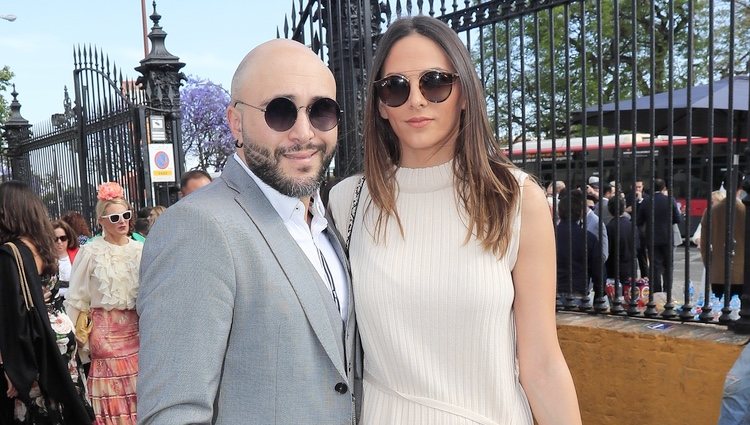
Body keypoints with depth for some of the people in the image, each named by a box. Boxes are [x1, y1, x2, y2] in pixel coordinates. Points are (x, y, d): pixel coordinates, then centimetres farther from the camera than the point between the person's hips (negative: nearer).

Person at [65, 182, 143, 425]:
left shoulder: (140, 250, 3)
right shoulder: (91, 252, -6)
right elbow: (77, 298, 0)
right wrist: (78, 334, -2)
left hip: (136, 327, 3)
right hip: (105, 329, -3)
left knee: (137, 387, 6)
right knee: (112, 394, 3)